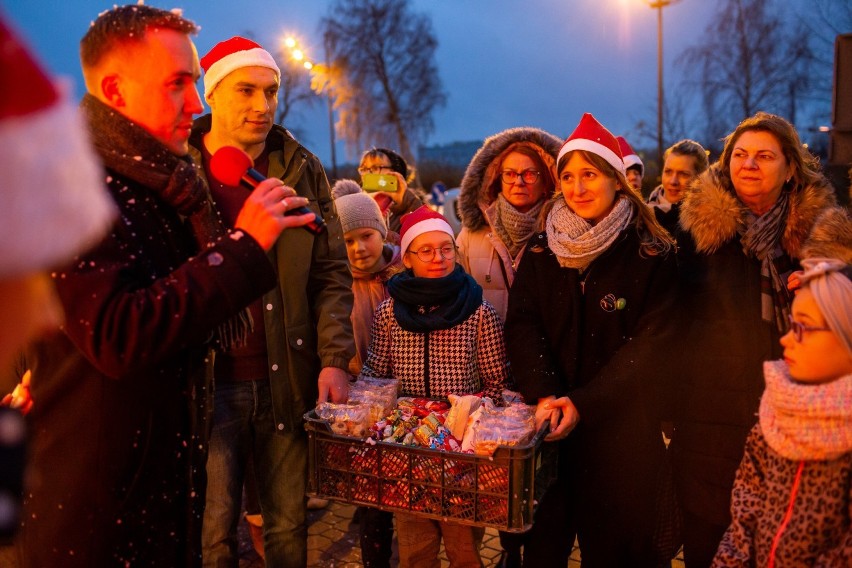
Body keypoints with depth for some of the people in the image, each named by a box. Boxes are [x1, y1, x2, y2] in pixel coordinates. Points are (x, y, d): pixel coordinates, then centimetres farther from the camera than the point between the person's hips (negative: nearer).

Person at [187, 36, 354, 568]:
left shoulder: (303, 171, 5)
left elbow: (332, 274, 5)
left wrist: (334, 359, -5)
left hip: (288, 380, 2)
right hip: (207, 383, -1)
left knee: (290, 525, 13)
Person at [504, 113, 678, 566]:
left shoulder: (651, 255, -5)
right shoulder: (541, 250, 4)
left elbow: (651, 342, -9)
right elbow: (522, 325, -1)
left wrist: (585, 402, -16)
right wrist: (544, 393, -17)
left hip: (624, 426, -2)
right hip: (552, 423, 3)